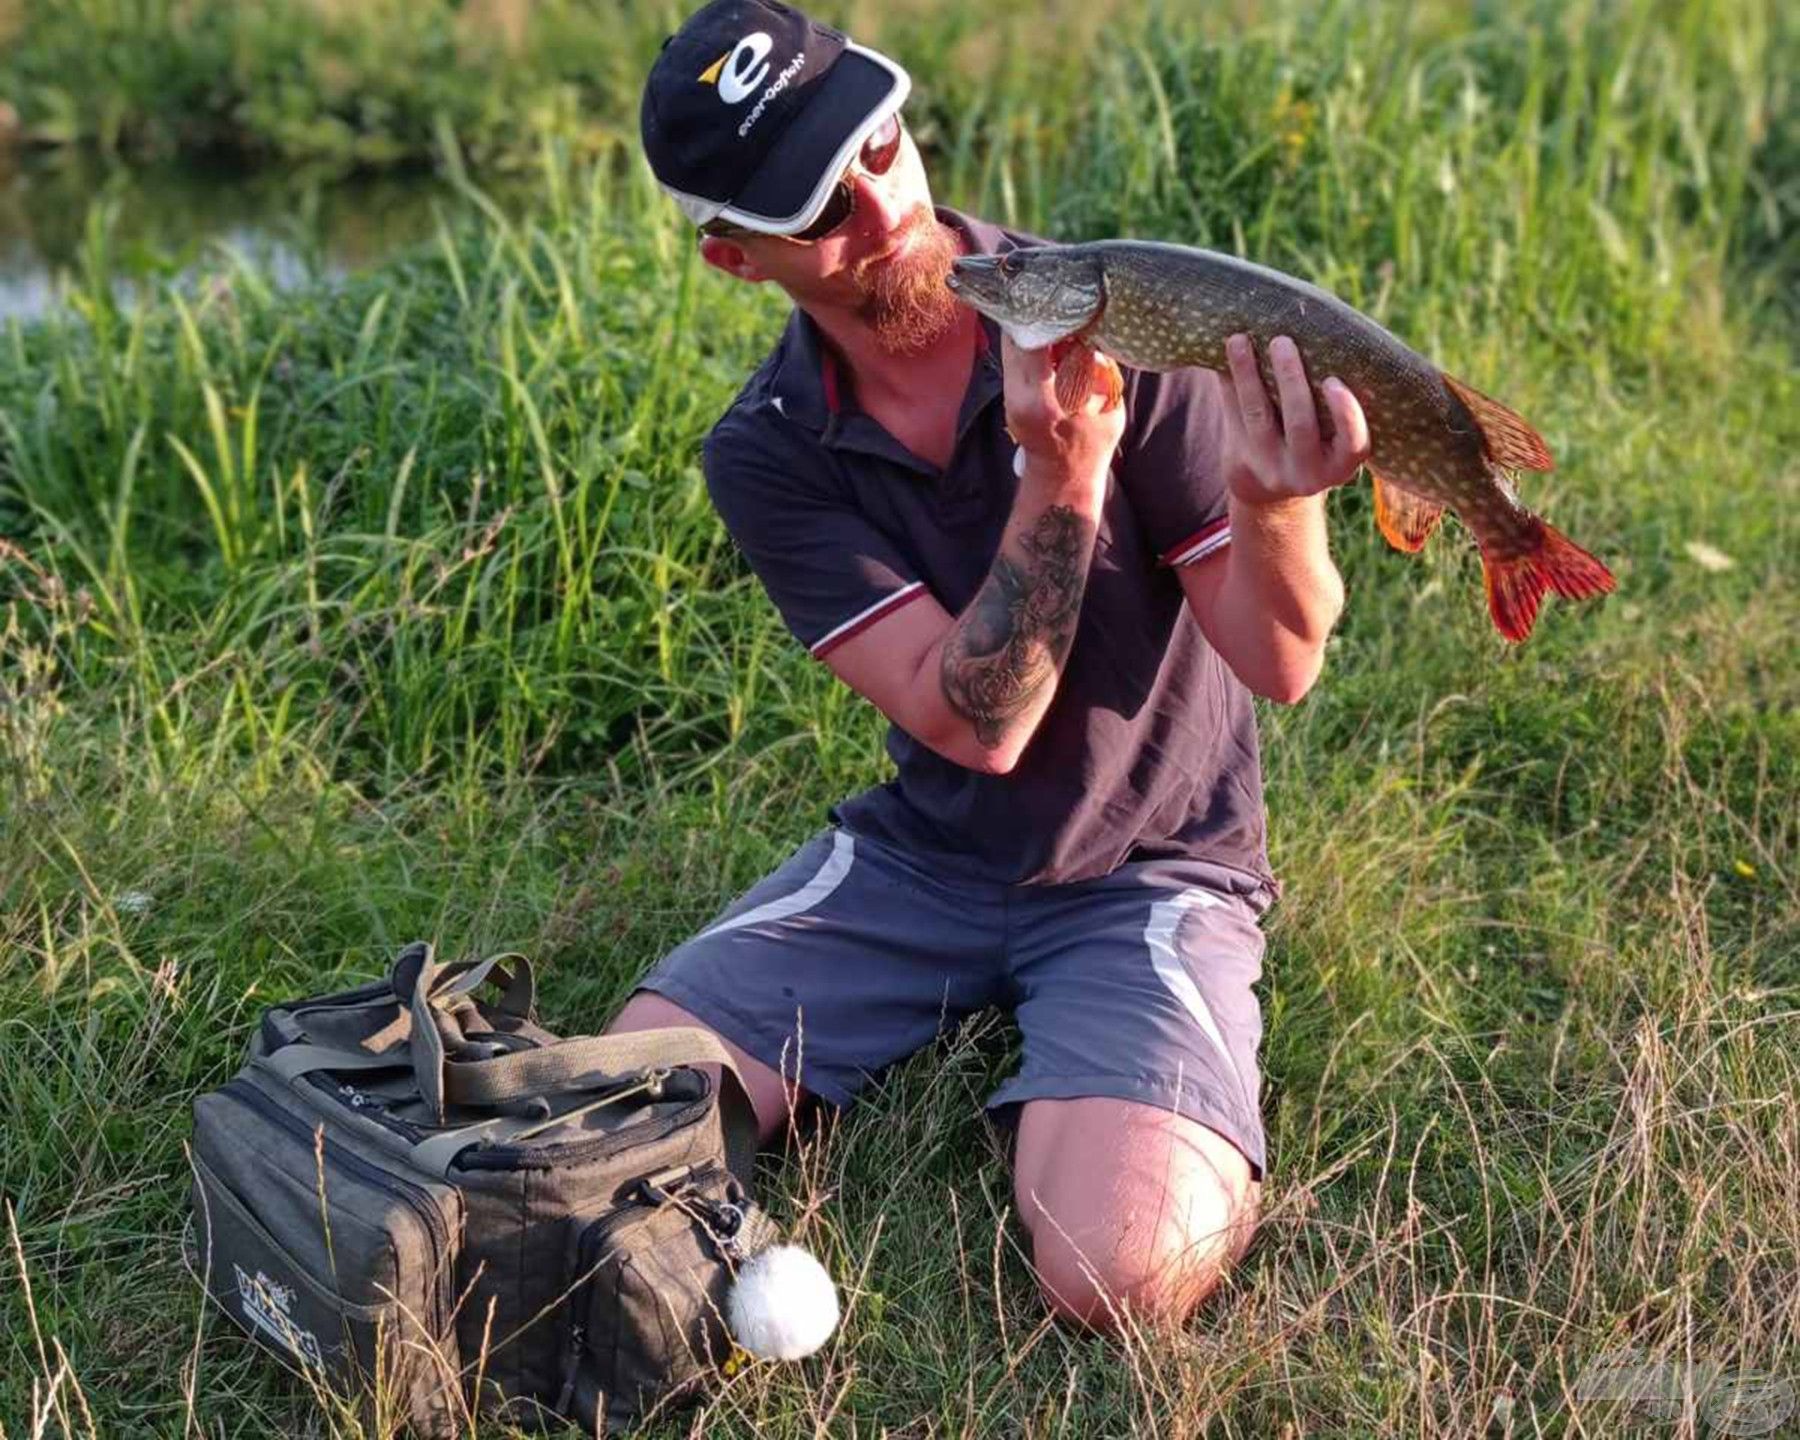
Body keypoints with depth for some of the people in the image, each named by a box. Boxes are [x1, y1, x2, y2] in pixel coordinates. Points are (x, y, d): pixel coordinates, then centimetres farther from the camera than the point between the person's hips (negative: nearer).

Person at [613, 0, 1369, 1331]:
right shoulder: (768, 456, -10)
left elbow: (1280, 662, -17)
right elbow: (976, 723, -20)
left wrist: (1275, 502, -40)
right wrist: (1064, 476, -34)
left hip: (1151, 868, -3)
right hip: (918, 857, 3)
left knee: (1123, 1271, -26)